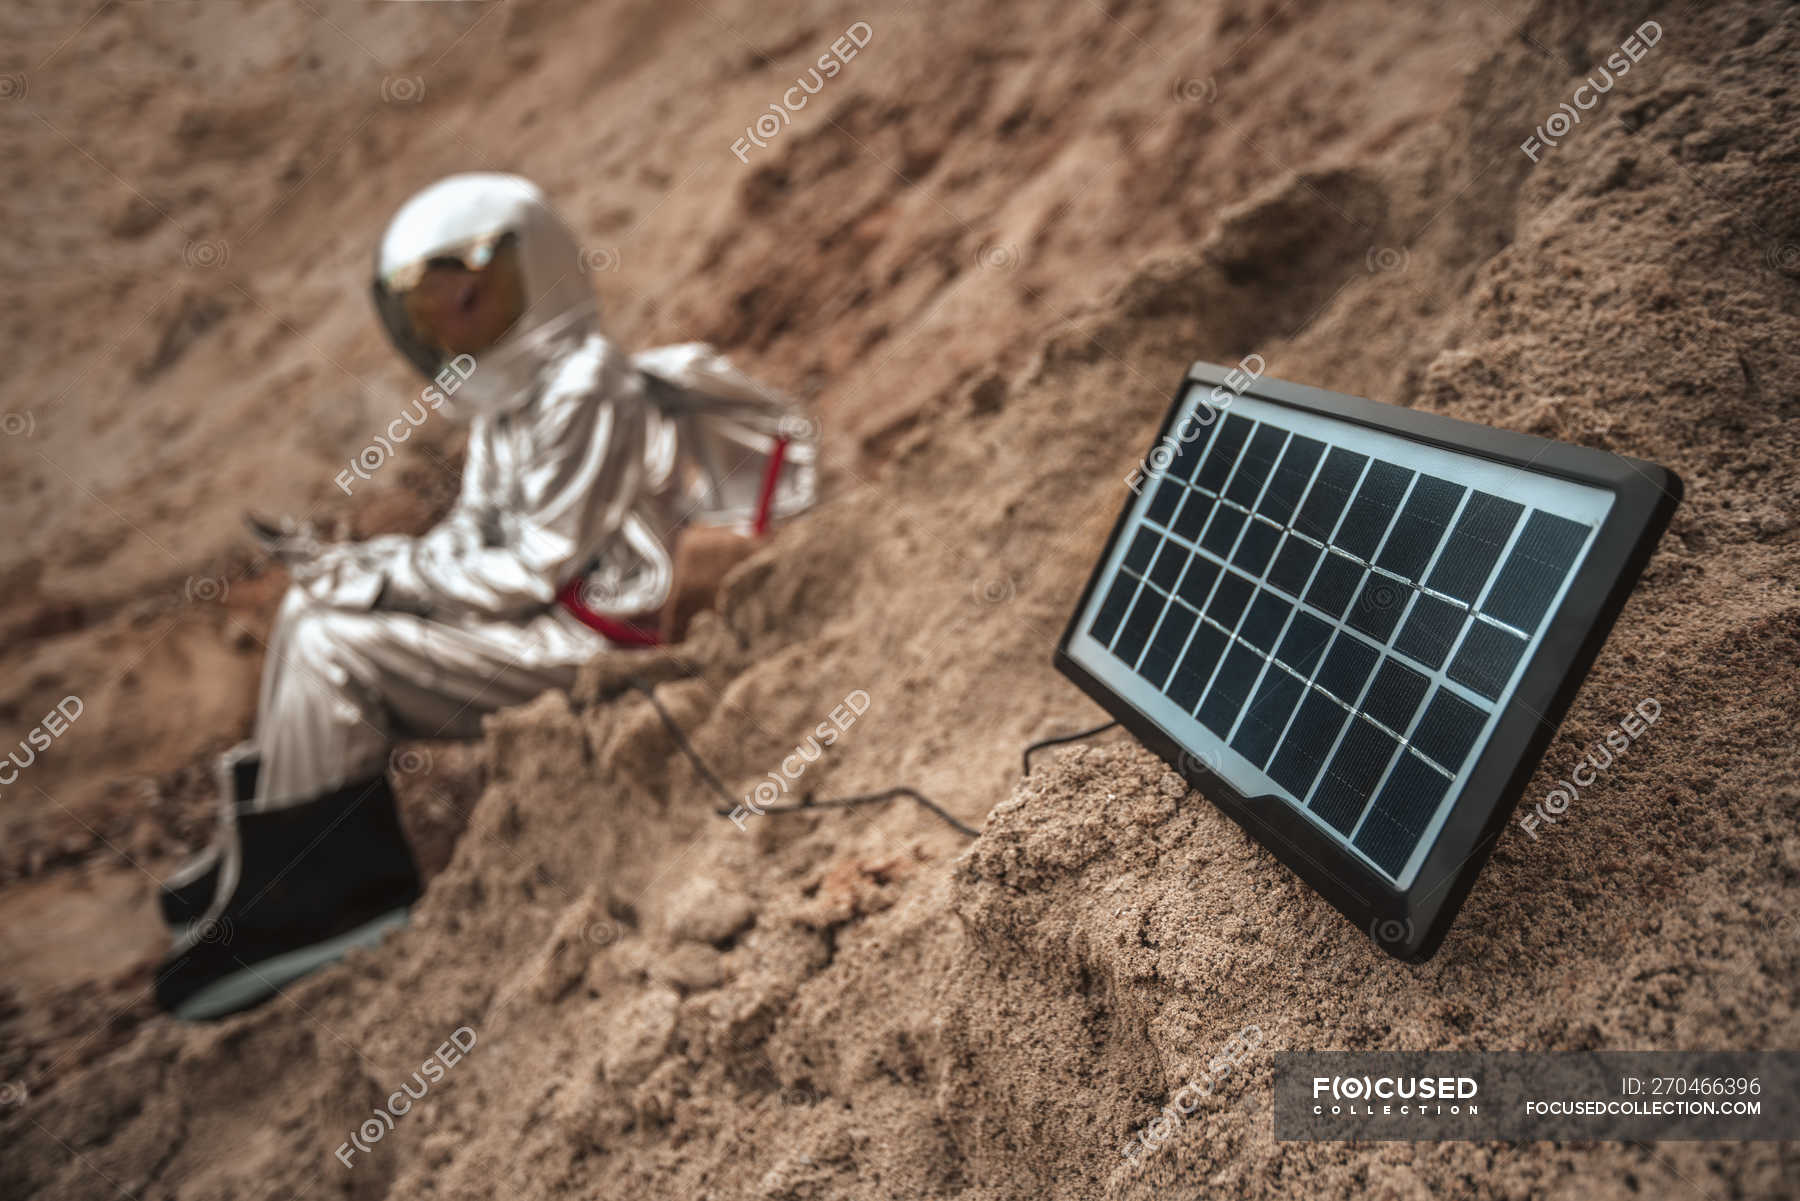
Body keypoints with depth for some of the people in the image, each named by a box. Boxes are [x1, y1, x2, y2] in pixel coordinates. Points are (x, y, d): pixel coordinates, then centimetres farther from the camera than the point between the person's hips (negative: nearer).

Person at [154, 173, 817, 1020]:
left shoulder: (589, 396, -19)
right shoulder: (507, 396, 12)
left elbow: (529, 571, -20)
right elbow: (472, 540, 12)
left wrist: (372, 576, -14)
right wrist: (348, 565, -3)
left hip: (593, 632, -10)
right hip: (541, 610, 10)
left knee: (334, 648, -14)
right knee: (308, 610, 6)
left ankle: (288, 906, 2)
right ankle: (264, 856, 11)